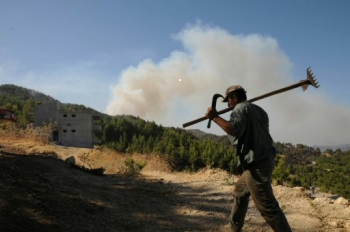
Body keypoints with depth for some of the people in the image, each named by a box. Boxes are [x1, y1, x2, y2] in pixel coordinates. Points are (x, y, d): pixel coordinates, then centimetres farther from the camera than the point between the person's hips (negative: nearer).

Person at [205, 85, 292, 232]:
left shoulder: (240, 108, -8)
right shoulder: (258, 110, 19)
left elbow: (235, 130, -26)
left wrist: (215, 117, -17)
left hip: (256, 164, -11)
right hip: (263, 160, 11)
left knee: (267, 207, -9)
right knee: (239, 193, 24)